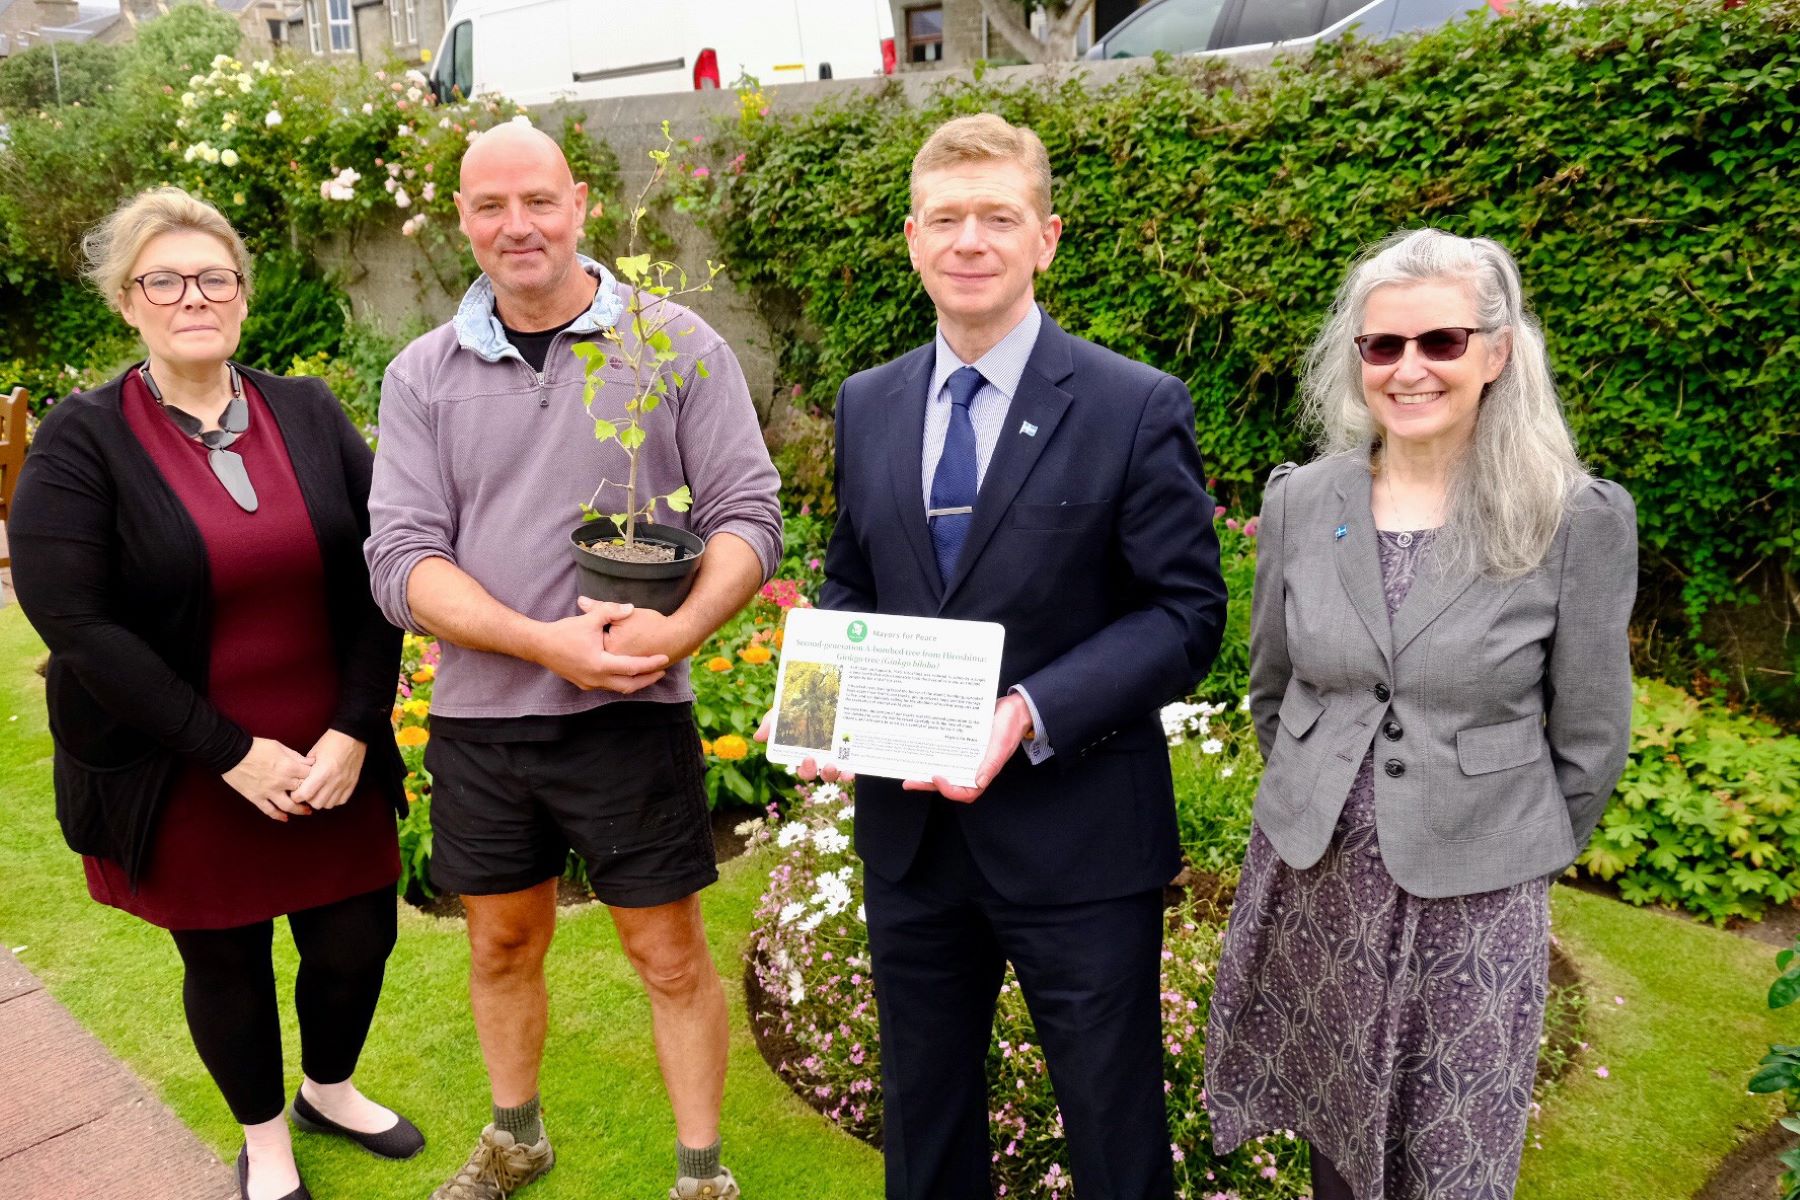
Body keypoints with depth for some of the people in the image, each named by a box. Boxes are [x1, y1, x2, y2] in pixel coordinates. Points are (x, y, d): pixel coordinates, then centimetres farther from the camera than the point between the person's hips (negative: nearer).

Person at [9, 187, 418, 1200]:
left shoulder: (312, 416, 1)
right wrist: (231, 751, -18)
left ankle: (331, 1091, 44)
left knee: (359, 937, 12)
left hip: (331, 760, 3)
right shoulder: (82, 442, -8)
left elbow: (377, 577, -2)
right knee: (225, 962, 14)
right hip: (183, 777, -2)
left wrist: (353, 731, -11)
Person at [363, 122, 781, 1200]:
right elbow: (402, 558, -5)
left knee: (670, 953, 7)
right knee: (504, 944, 19)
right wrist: (547, 642, -20)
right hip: (478, 716, 3)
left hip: (632, 713, -3)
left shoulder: (678, 348, -4)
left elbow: (749, 515, -7)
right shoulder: (424, 376, 2)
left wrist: (679, 629, -25)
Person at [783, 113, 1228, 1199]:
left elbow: (1186, 612, -11)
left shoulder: (1139, 408, -10)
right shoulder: (868, 406, 6)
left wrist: (1031, 713, -24)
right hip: (909, 826, 5)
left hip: (1078, 835, -4)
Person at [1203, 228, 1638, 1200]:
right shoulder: (1299, 501, -3)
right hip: (1311, 880, 3)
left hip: (1470, 901, -2)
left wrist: (1515, 859, 7)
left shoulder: (1580, 522, -12)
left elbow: (1589, 742, -2)